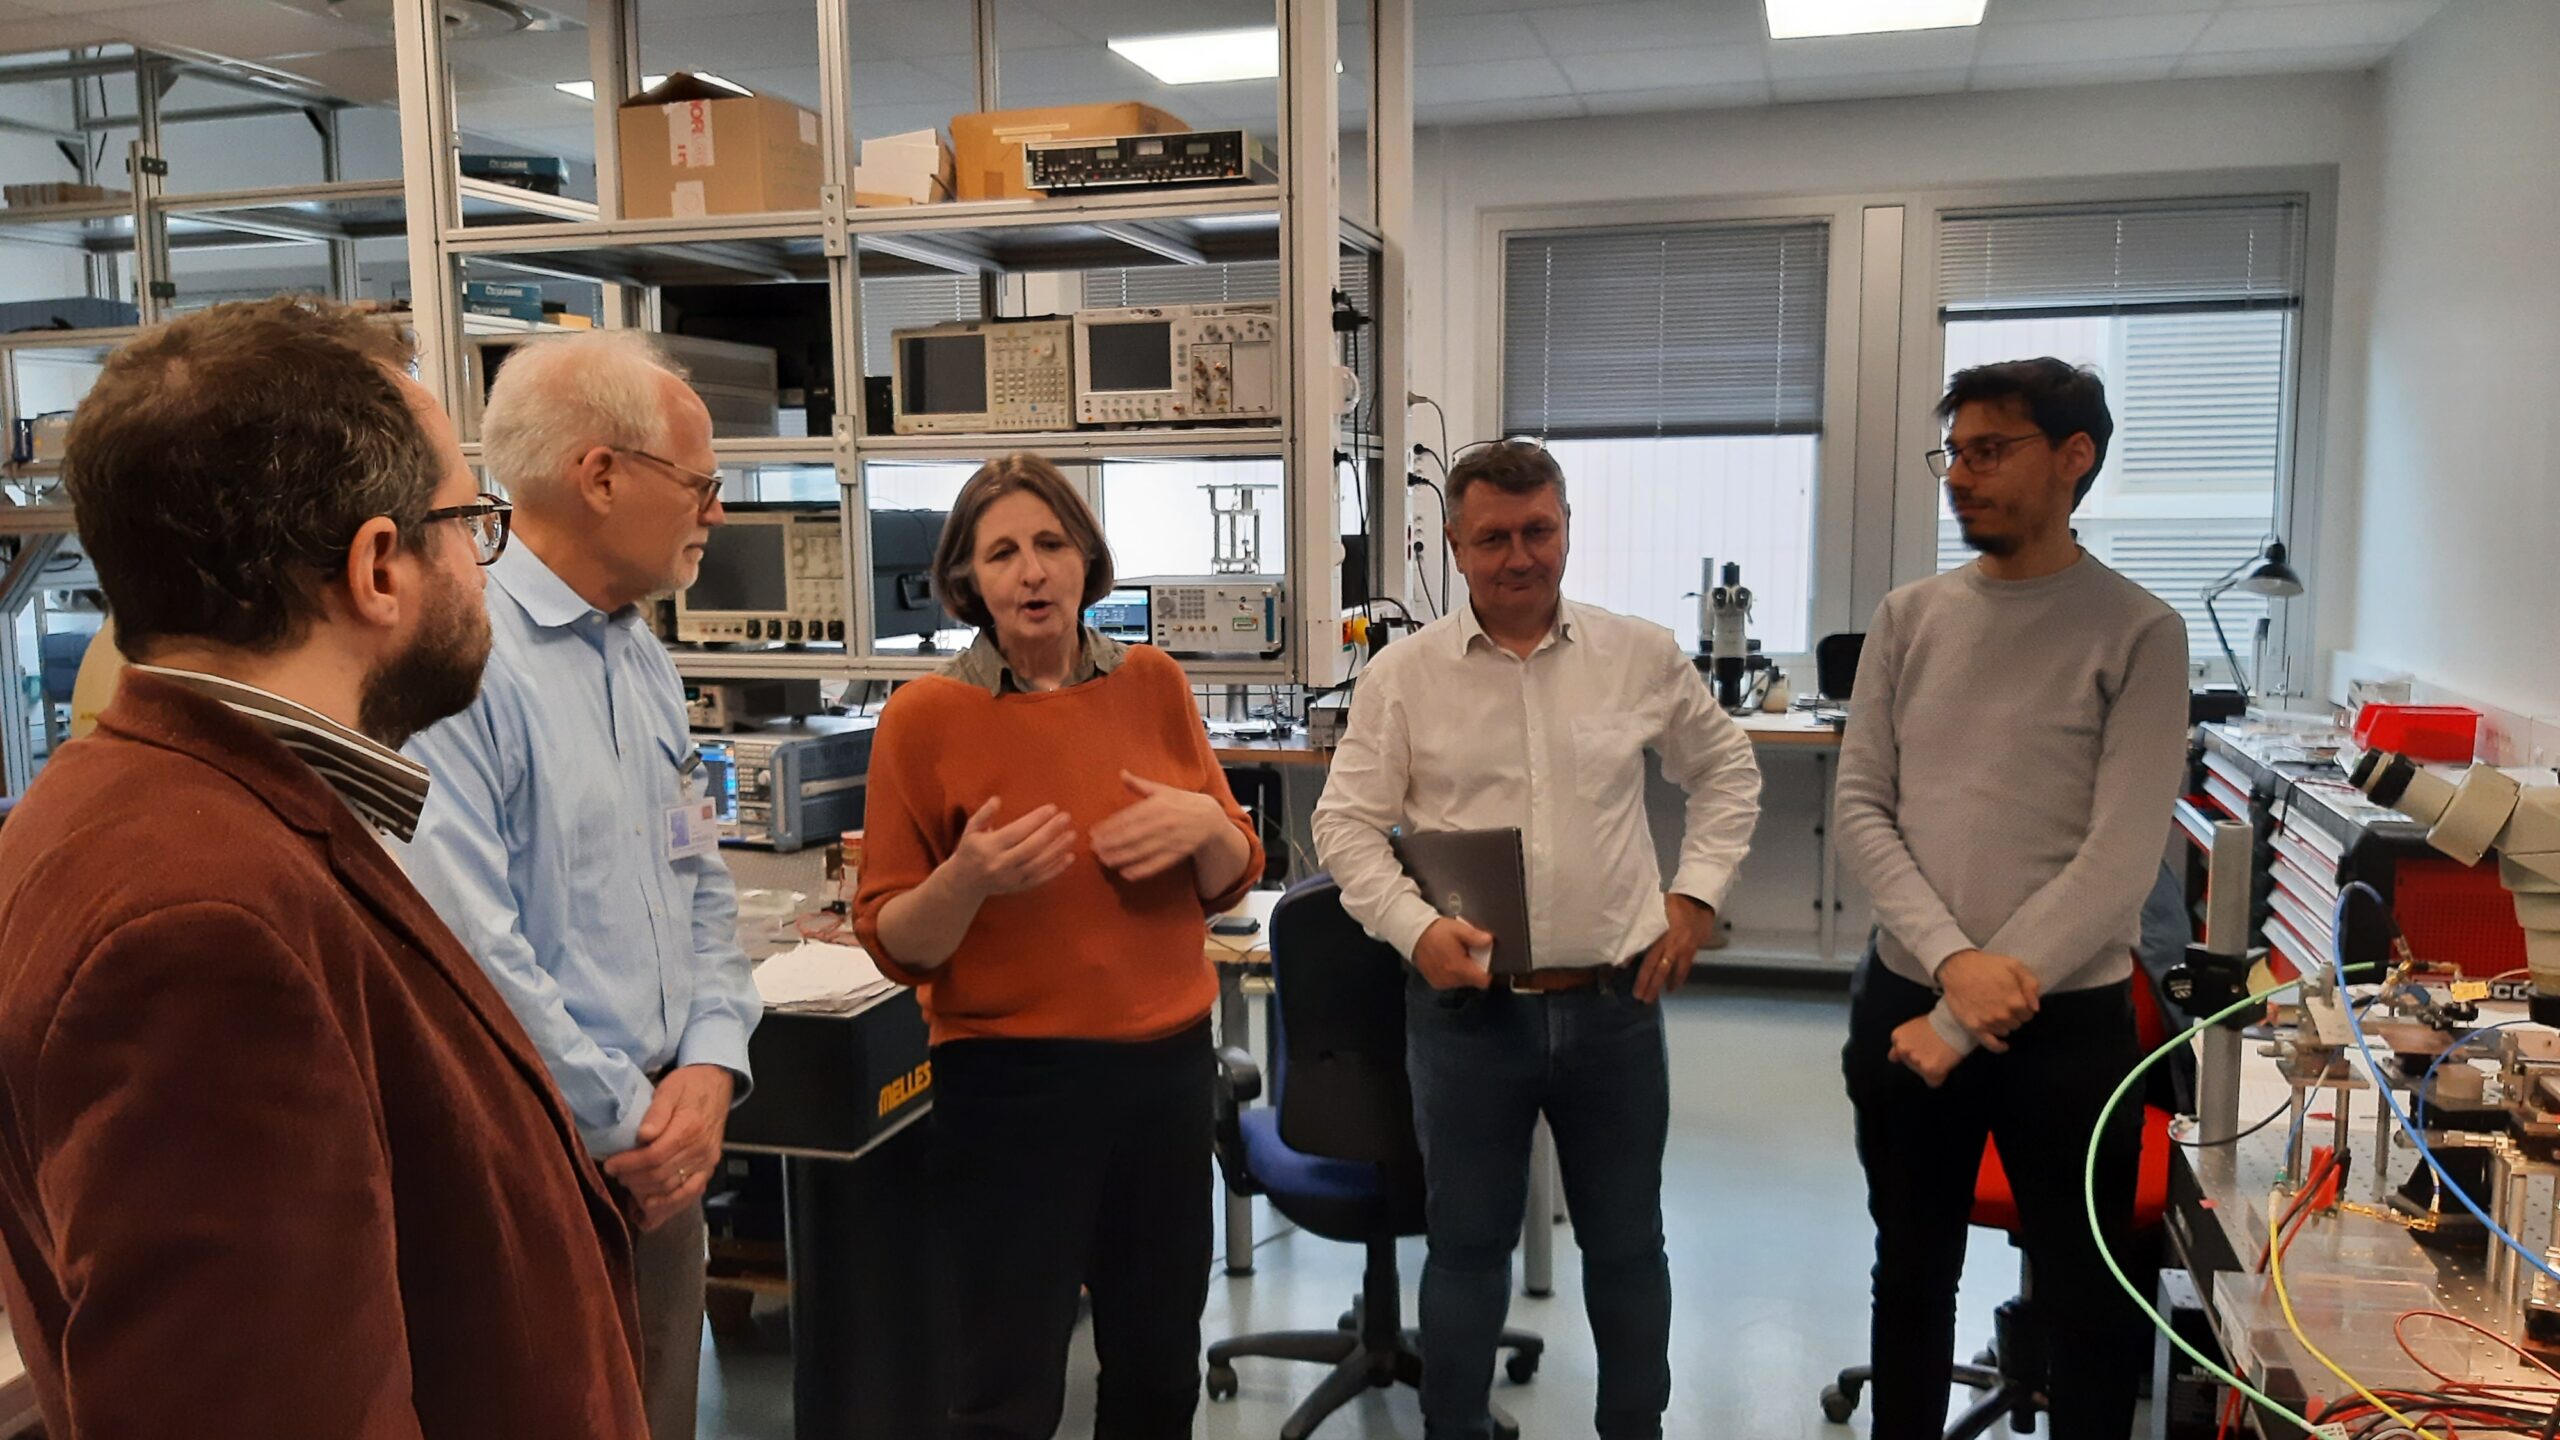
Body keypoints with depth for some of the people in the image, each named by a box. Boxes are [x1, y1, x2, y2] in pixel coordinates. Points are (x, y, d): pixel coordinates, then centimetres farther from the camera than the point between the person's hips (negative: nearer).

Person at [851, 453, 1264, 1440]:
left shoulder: (1152, 684, 3)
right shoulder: (926, 717, -7)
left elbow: (1232, 882, 10)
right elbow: (894, 944, -4)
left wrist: (1205, 825, -12)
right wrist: (967, 879, -23)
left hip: (1168, 1065, 4)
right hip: (1015, 1080, -3)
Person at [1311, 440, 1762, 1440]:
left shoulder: (1642, 656, 2)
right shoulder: (1404, 674, -3)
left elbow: (1727, 772, 15)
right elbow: (1346, 824, -1)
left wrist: (1696, 896, 5)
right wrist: (1414, 928, -16)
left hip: (1614, 1007, 2)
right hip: (1467, 1010, -1)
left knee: (1627, 1242, 16)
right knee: (1468, 1243, 12)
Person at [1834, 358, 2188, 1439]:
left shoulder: (2137, 633, -8)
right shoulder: (1910, 617, 3)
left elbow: (2120, 861, -14)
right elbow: (1860, 810, 1)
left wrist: (1962, 1019, -16)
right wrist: (1952, 959, -15)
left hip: (2068, 1022, -3)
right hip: (1903, 1000, 4)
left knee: (2086, 1302, 11)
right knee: (1911, 1277, 18)